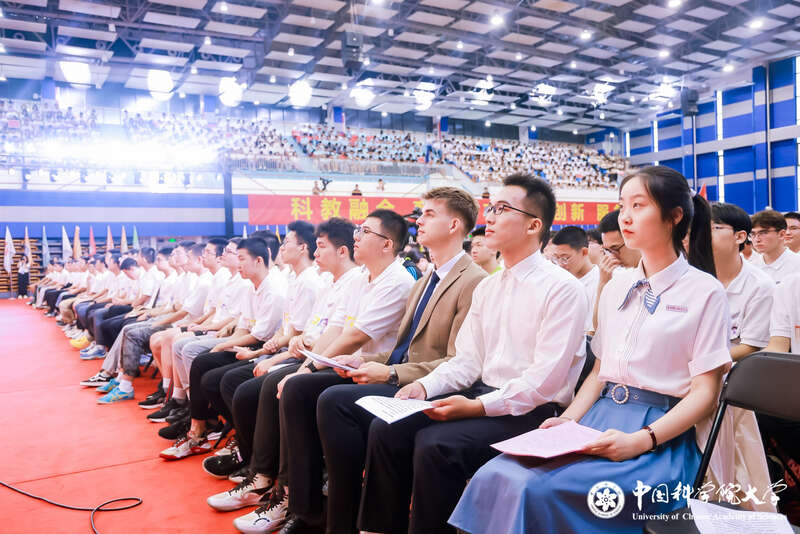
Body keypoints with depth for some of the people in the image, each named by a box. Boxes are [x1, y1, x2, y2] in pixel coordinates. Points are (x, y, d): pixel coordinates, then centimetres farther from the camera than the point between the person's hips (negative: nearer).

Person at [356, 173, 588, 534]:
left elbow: (545, 379, -17)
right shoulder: (486, 288, 13)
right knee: (387, 428, -9)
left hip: (531, 411, -7)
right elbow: (468, 359, 9)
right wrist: (425, 386, -7)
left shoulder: (562, 289, -10)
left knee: (436, 444, -29)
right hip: (483, 395, 7)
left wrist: (478, 406, -24)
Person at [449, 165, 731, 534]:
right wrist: (570, 418, -1)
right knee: (496, 478, -20)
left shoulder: (704, 291, -2)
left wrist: (641, 440, -19)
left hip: (662, 434, -5)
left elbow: (704, 392, -6)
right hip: (600, 418, 5)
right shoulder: (616, 288, 15)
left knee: (540, 489, -29)